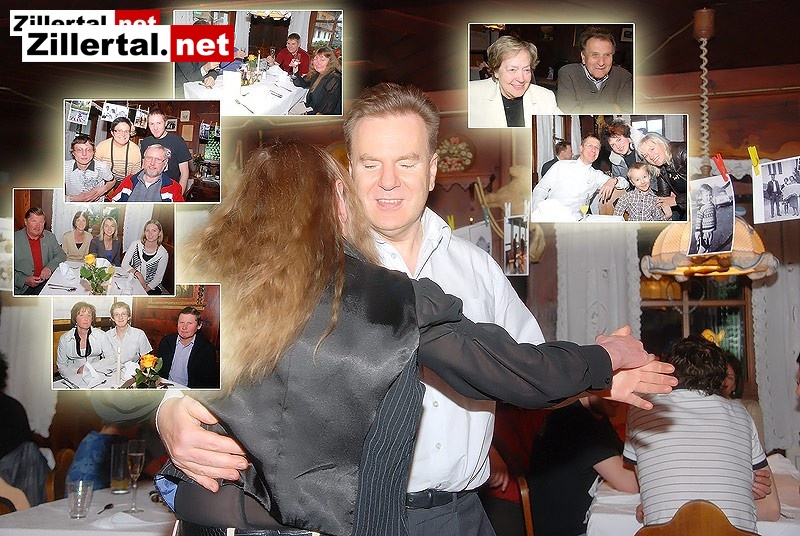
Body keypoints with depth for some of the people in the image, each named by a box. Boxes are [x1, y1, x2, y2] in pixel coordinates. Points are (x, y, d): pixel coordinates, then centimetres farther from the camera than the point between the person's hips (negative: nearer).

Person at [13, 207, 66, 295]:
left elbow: (61, 255, 13)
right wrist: (25, 280, -17)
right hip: (23, 288, -4)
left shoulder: (50, 237, 11)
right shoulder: (15, 239, -2)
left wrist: (50, 267, -8)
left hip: (47, 282, 4)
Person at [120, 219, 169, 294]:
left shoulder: (163, 254, -6)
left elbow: (158, 278, -2)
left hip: (150, 288, -1)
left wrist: (146, 289, -14)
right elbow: (124, 264, -2)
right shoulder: (136, 244, -2)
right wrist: (138, 274, -17)